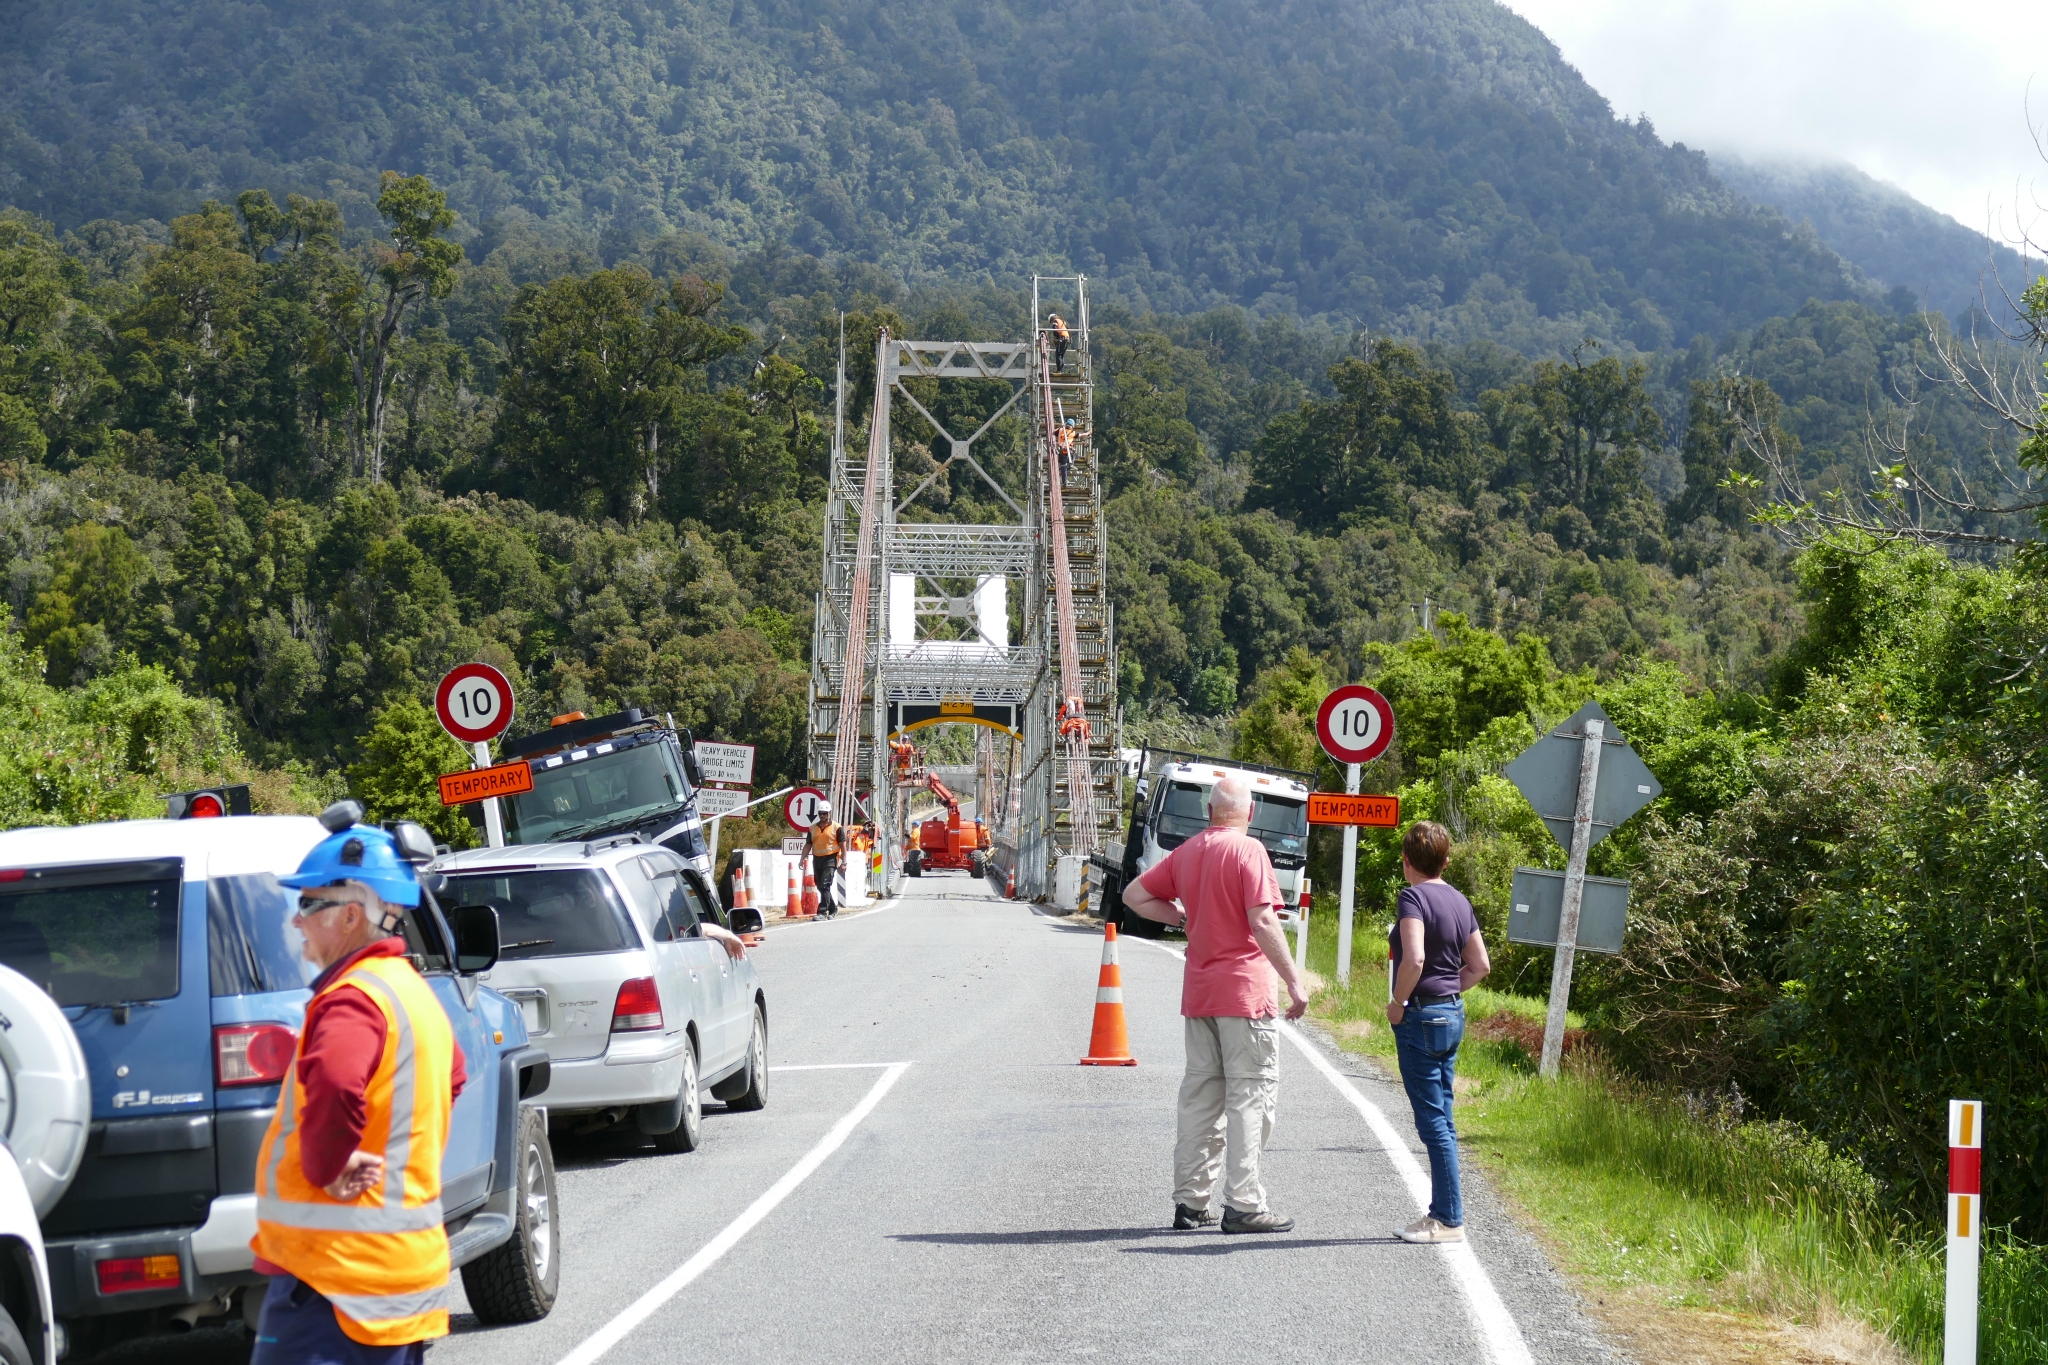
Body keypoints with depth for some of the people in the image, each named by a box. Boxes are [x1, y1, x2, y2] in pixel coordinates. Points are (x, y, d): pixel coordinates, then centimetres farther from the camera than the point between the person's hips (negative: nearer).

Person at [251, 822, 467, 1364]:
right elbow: (451, 1074, 35)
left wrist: (327, 1165, -22)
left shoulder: (352, 999, -17)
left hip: (339, 1267, -11)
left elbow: (334, 1084, -38)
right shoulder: (411, 990, 16)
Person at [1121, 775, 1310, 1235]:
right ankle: (1243, 1204, -5)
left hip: (1198, 992, 7)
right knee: (1250, 1094, -2)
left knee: (1200, 1093, 12)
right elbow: (1263, 923, -19)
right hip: (1245, 991, -7)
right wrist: (1294, 981, -15)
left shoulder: (1187, 852, 10)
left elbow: (1135, 895, 17)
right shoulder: (1248, 851, -11)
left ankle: (1191, 1201, 13)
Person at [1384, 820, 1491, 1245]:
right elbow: (1480, 965, 15)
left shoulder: (1413, 897, -13)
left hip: (1421, 1017, -8)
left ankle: (1449, 1221, -3)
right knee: (1441, 1120, 13)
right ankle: (1442, 1212, 17)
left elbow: (1413, 959, -26)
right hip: (1453, 1014, 8)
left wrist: (1398, 1003, -14)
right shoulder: (1459, 900, 11)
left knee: (1433, 1122, -4)